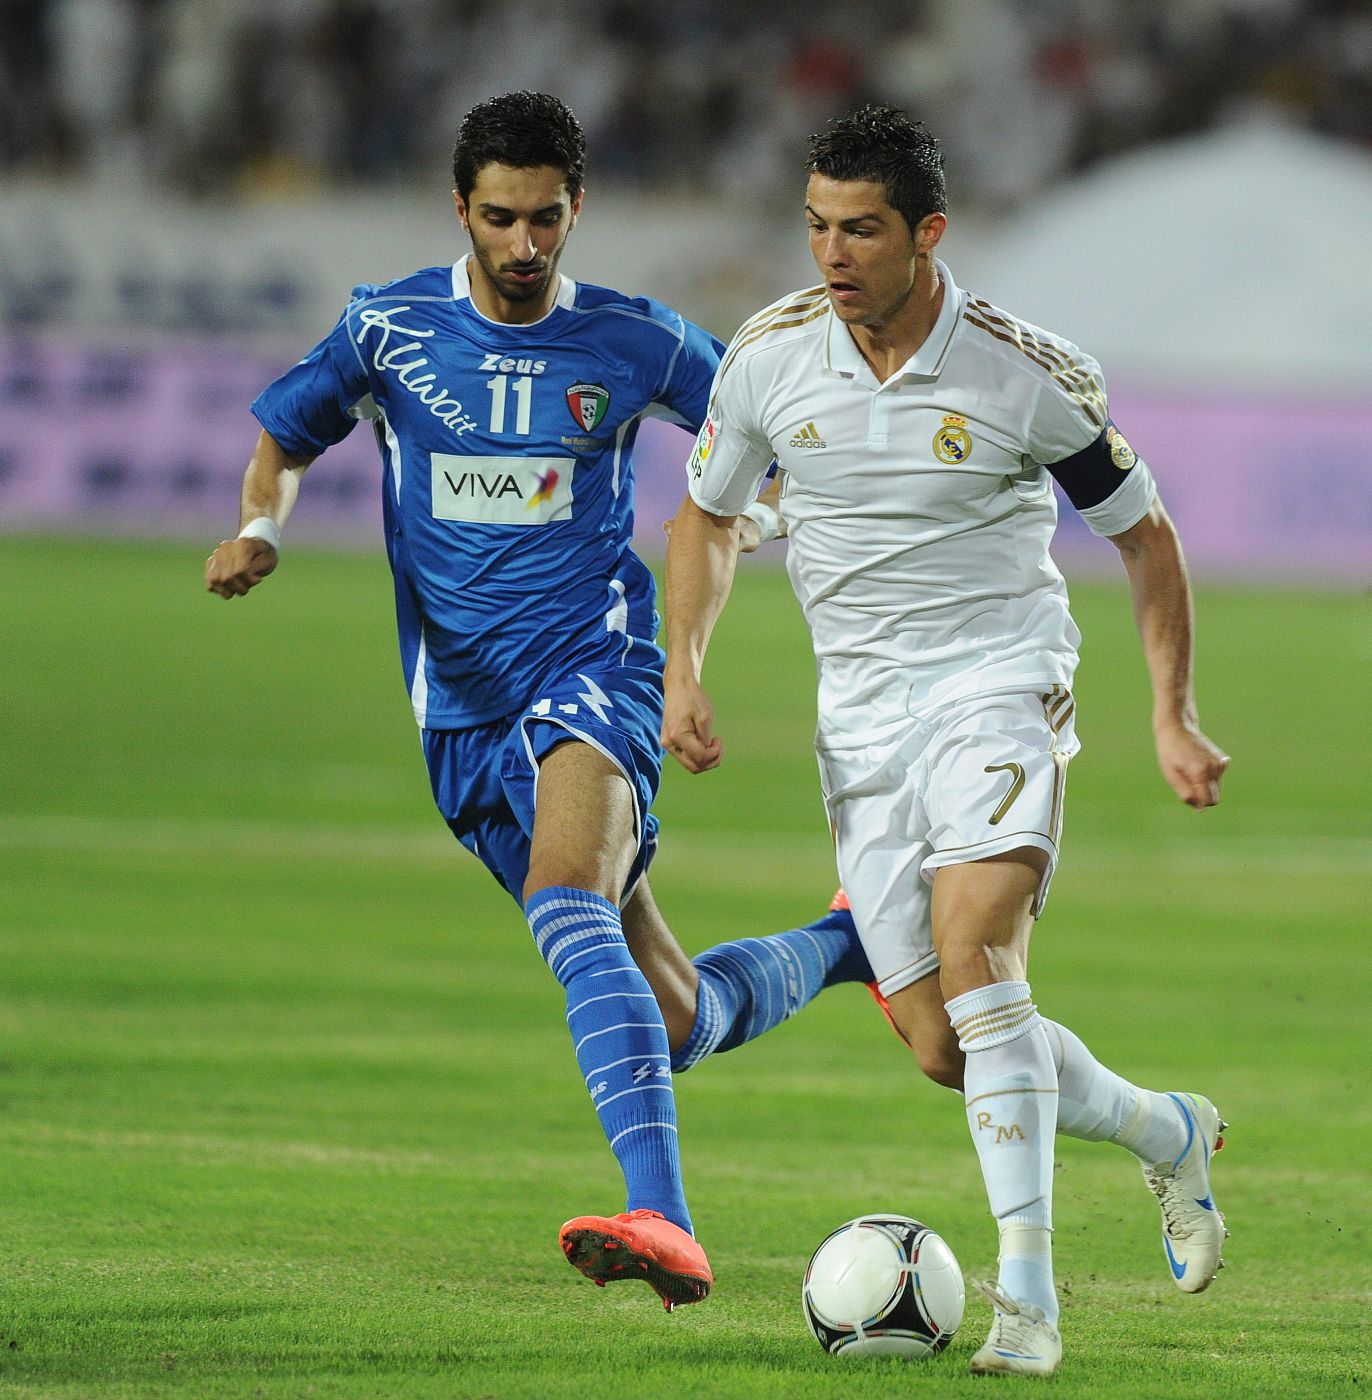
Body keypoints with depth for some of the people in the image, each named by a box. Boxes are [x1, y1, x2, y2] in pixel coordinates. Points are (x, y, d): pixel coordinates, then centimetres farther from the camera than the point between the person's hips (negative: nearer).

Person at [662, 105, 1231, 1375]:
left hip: (1001, 688, -4)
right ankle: (1167, 1134, 29)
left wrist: (1173, 712, -2)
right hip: (863, 719, 4)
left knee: (971, 949, -29)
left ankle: (1026, 1292, -27)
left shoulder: (1031, 375, -10)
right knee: (944, 1049, 0)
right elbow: (709, 518, 14)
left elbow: (1143, 532, 4)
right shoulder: (768, 356, -3)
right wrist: (684, 672, 0)